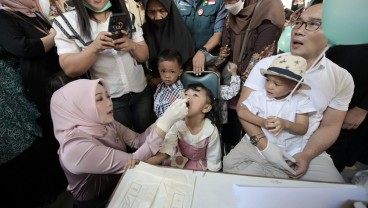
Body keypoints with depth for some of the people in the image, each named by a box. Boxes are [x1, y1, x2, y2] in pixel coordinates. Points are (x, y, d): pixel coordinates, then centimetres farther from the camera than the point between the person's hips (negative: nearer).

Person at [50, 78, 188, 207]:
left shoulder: (107, 124, -10)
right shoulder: (76, 148, -33)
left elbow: (138, 141, -12)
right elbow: (133, 161, -31)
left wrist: (163, 117, -27)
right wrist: (166, 122, -36)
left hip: (120, 184, 6)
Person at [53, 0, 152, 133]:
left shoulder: (126, 16, 4)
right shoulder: (67, 22, -5)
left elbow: (144, 55, 1)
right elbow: (70, 69, -11)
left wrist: (131, 45, -20)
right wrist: (95, 47, -27)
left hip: (141, 92, 3)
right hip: (109, 99, -3)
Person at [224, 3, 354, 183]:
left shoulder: (341, 78, 0)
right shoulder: (266, 64, -6)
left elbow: (330, 126, 3)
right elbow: (243, 108, -10)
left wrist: (307, 156, -13)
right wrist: (266, 147, -19)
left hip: (306, 150, 2)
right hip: (261, 143, -1)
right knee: (231, 173, -20)